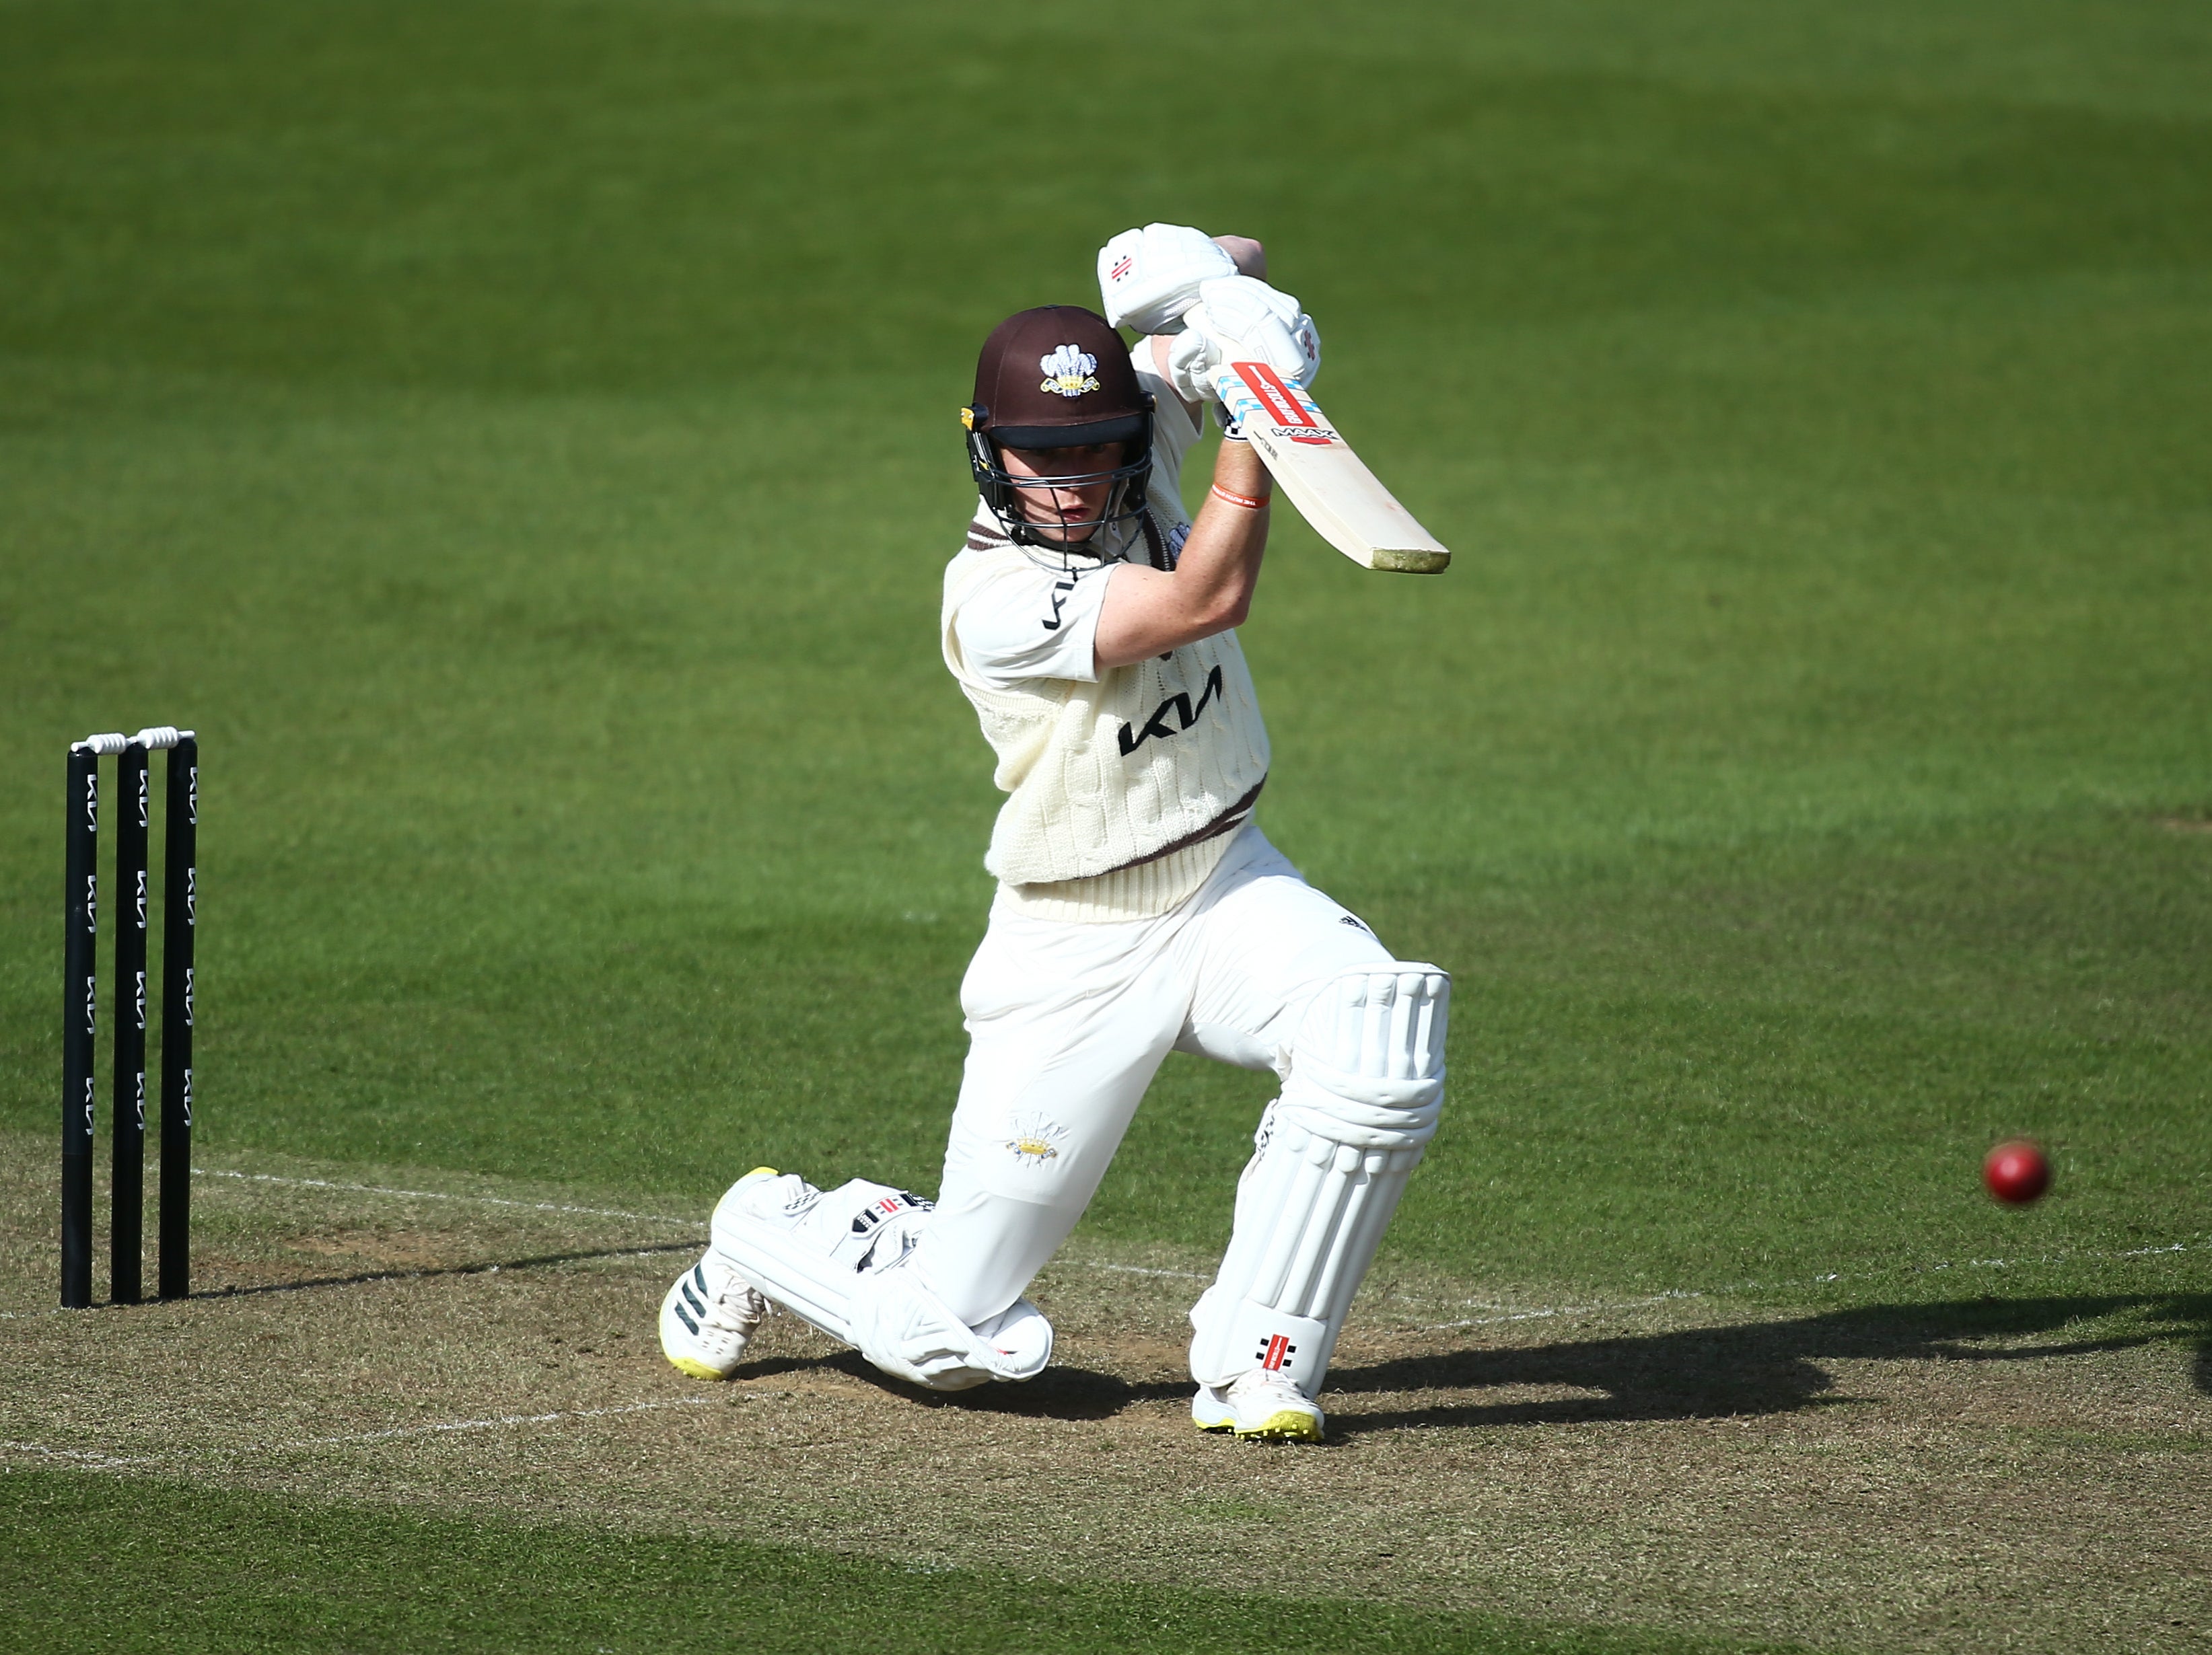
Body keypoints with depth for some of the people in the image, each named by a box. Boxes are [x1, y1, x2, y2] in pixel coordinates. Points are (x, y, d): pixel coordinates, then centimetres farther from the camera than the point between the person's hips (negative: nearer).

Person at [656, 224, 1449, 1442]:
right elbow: (1208, 601, -34)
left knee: (1379, 1043, -29)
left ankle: (1253, 1365, -15)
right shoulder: (996, 594, -23)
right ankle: (770, 1229, 34)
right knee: (954, 1335, 0)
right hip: (1077, 949, -5)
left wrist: (1200, 278, -20)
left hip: (1228, 887, 5)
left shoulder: (1135, 467, -4)